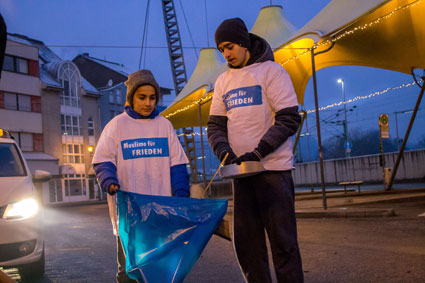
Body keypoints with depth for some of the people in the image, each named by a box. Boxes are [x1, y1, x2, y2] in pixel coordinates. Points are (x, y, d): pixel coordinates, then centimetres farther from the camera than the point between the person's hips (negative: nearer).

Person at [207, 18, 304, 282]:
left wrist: (258, 152, -18)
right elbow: (215, 125, 11)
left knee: (283, 239, -3)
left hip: (273, 169, -5)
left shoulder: (271, 71, -2)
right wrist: (224, 151, -10)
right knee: (246, 242, 7)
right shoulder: (223, 81, 14)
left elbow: (289, 119, -9)